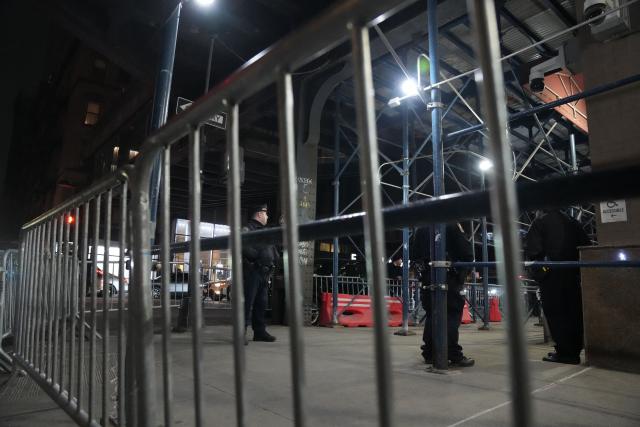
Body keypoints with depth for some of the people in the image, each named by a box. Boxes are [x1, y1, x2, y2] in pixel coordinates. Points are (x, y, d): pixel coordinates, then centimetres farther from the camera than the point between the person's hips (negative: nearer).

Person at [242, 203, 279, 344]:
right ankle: (241, 332, -5)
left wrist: (274, 258, 7)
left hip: (264, 273, 8)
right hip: (252, 270, -8)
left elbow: (272, 250, 26)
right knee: (248, 302, -9)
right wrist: (258, 255, -19)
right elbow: (243, 248, -19)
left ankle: (260, 331, 19)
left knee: (261, 303, 11)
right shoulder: (248, 229, -3)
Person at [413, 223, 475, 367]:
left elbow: (415, 254, 15)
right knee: (452, 315, -3)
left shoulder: (421, 229, 10)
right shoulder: (451, 226, -7)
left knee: (431, 315, 10)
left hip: (428, 277, 6)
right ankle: (454, 355, -7)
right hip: (449, 278, -5)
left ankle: (429, 354, 12)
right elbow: (466, 252, -6)